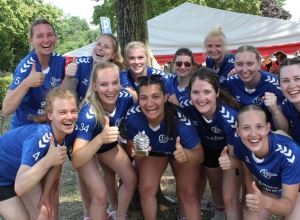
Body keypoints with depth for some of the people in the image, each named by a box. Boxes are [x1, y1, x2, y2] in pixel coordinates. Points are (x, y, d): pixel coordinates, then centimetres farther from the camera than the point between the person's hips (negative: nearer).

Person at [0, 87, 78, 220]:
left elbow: (57, 161, 0)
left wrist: (46, 193, 2)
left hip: (25, 170, 6)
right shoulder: (39, 137, -40)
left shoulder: (68, 133, -19)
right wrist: (47, 161, -53)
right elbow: (19, 188, -43)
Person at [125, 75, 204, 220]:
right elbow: (130, 146, -16)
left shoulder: (180, 120, -39)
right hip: (152, 151, 2)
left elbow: (199, 154, -29)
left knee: (188, 194, -8)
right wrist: (134, 151, -39)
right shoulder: (133, 116, -32)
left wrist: (187, 154, -52)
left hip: (183, 152, -2)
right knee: (145, 190, -7)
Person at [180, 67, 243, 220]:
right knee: (215, 185, 25)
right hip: (209, 148, 4)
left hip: (233, 151, -4)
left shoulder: (229, 116, -39)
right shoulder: (186, 107, -31)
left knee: (229, 198, -9)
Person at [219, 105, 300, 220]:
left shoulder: (290, 153, -38)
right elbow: (249, 173, -5)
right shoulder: (240, 143, -27)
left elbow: (289, 205, -35)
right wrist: (254, 201, -12)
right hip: (268, 189, 3)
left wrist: (265, 202, -53)